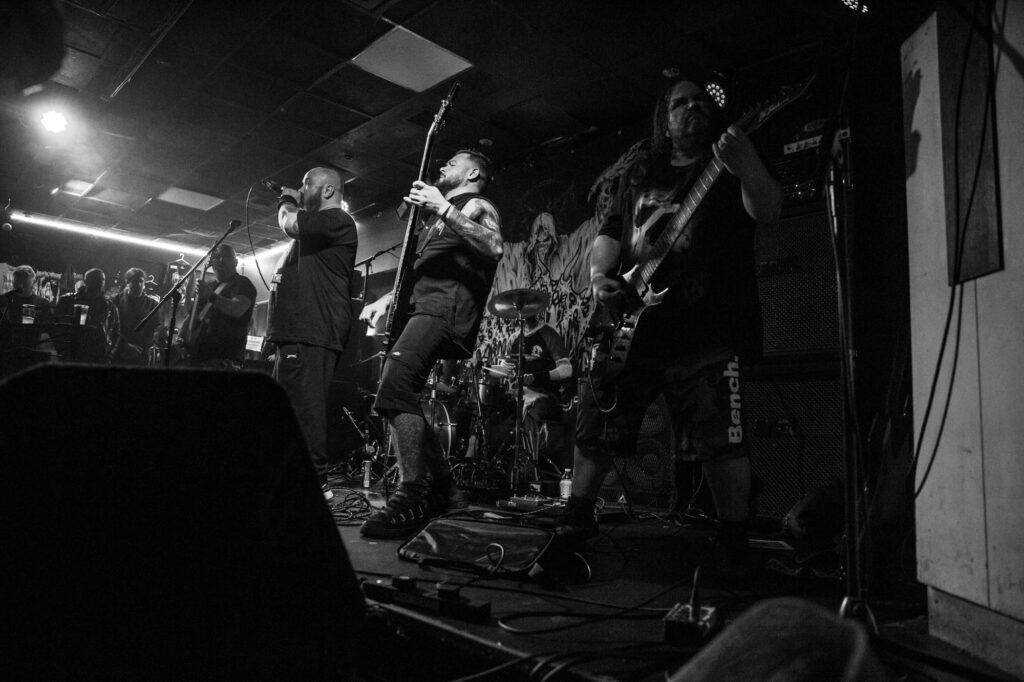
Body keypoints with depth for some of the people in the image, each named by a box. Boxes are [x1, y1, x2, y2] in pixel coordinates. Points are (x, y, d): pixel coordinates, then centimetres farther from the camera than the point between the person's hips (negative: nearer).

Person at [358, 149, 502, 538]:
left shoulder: (476, 207, 6)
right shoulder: (437, 216, 33)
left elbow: (494, 248, -17)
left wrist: (443, 209, -18)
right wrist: (388, 299, 19)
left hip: (446, 310, -10)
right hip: (421, 308, 10)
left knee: (394, 387, -27)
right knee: (397, 397, 5)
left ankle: (413, 499, -27)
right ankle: (442, 490, 12)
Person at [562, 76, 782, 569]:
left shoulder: (730, 167, 11)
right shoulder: (637, 176, 23)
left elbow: (768, 210, -7)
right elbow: (608, 234, 18)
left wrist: (746, 166, -27)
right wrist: (599, 276, -2)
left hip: (708, 329, -3)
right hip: (630, 325, 4)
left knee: (720, 440, -6)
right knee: (595, 429, 5)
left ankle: (734, 548, 10)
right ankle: (576, 523, 21)